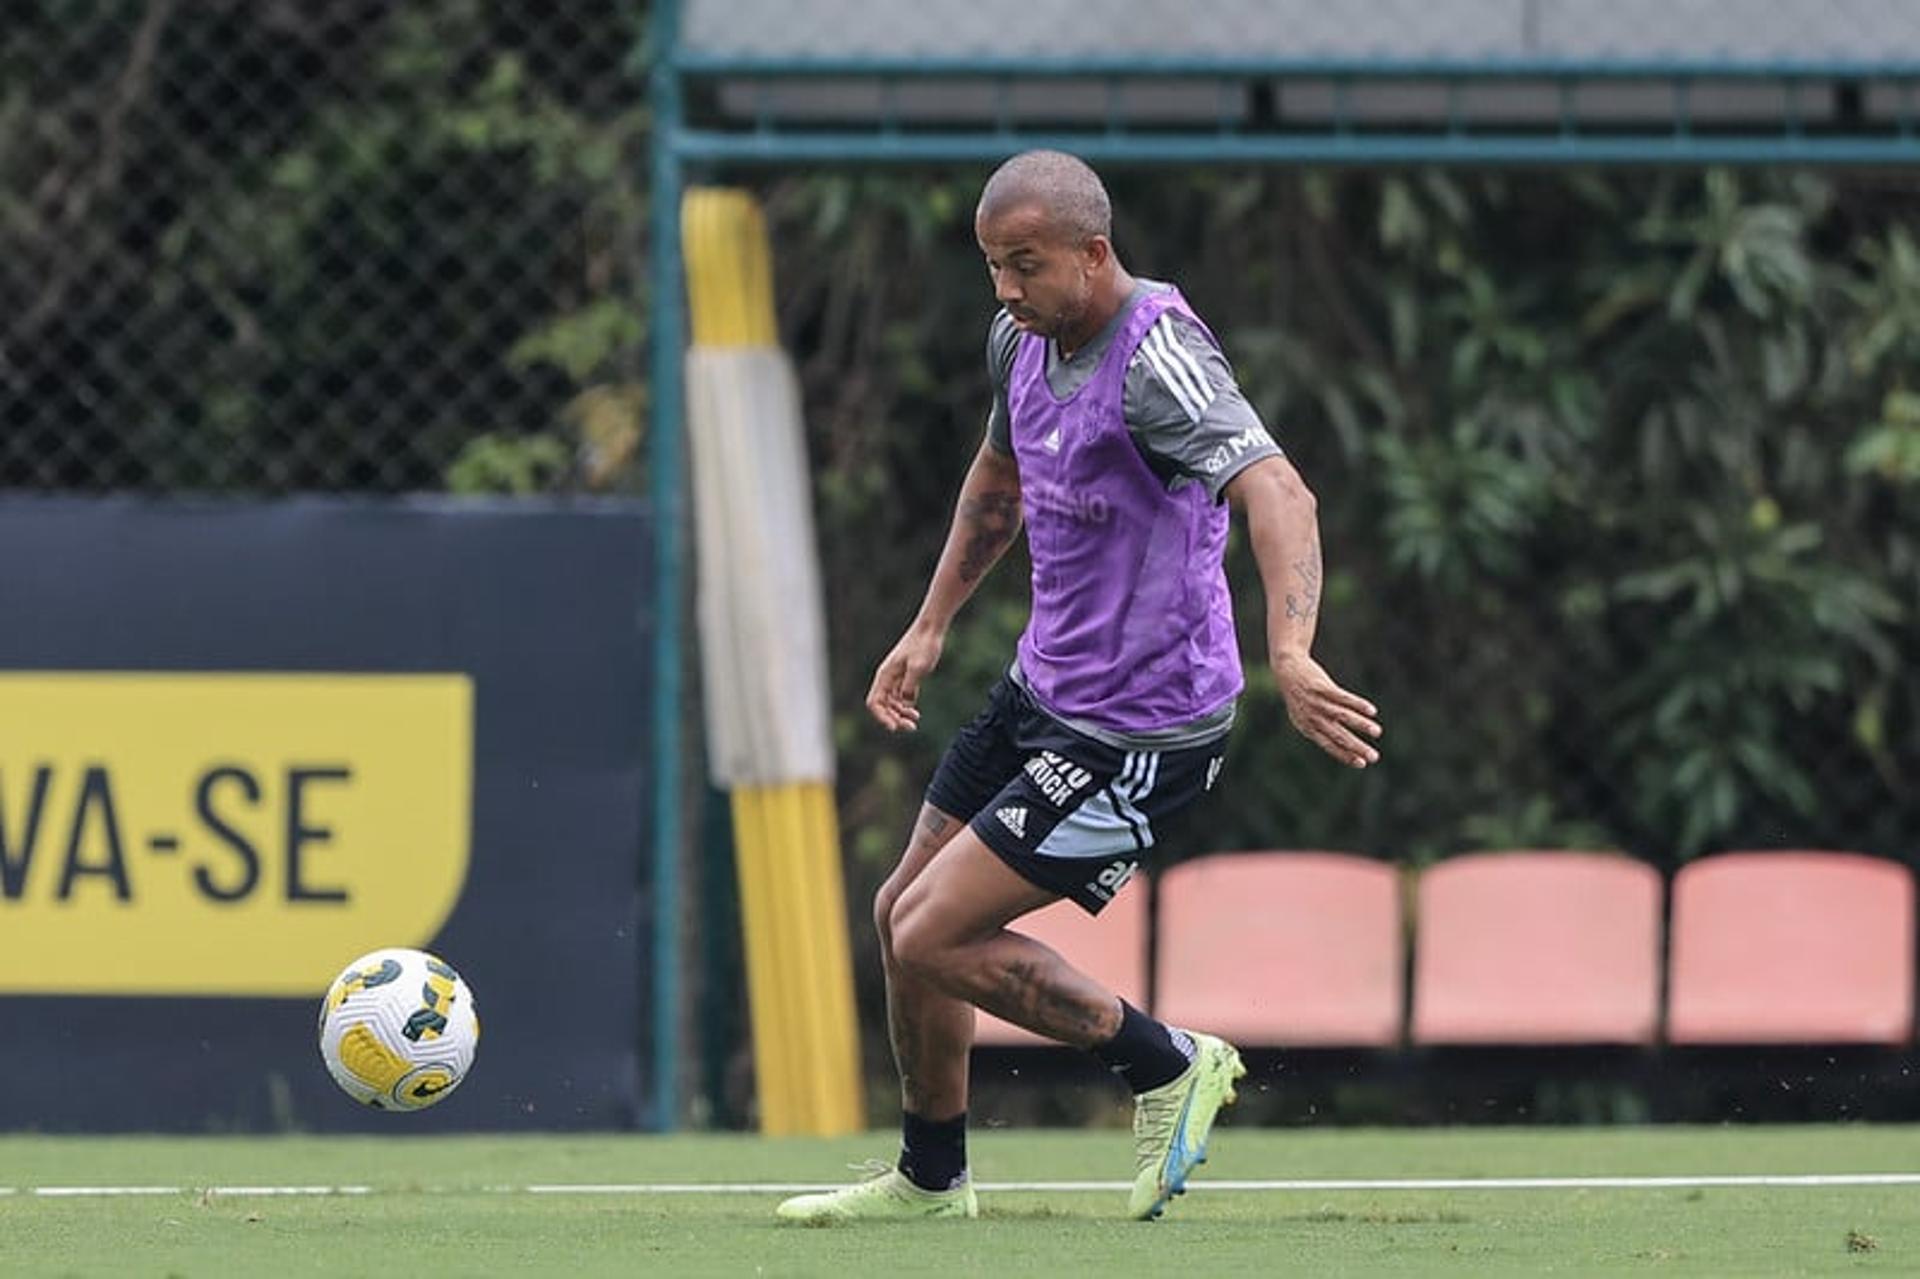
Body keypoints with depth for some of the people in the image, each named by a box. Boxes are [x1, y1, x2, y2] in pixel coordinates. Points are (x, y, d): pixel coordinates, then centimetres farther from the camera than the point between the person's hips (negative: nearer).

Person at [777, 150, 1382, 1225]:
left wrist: (1291, 656, -55)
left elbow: (1277, 494, -40)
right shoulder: (1024, 338, 2)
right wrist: (931, 628, 25)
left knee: (933, 939, -10)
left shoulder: (1159, 358, -26)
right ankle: (932, 1181, 33)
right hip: (1043, 691, 9)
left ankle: (1167, 1066, 7)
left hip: (1143, 732, -9)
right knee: (901, 916, 15)